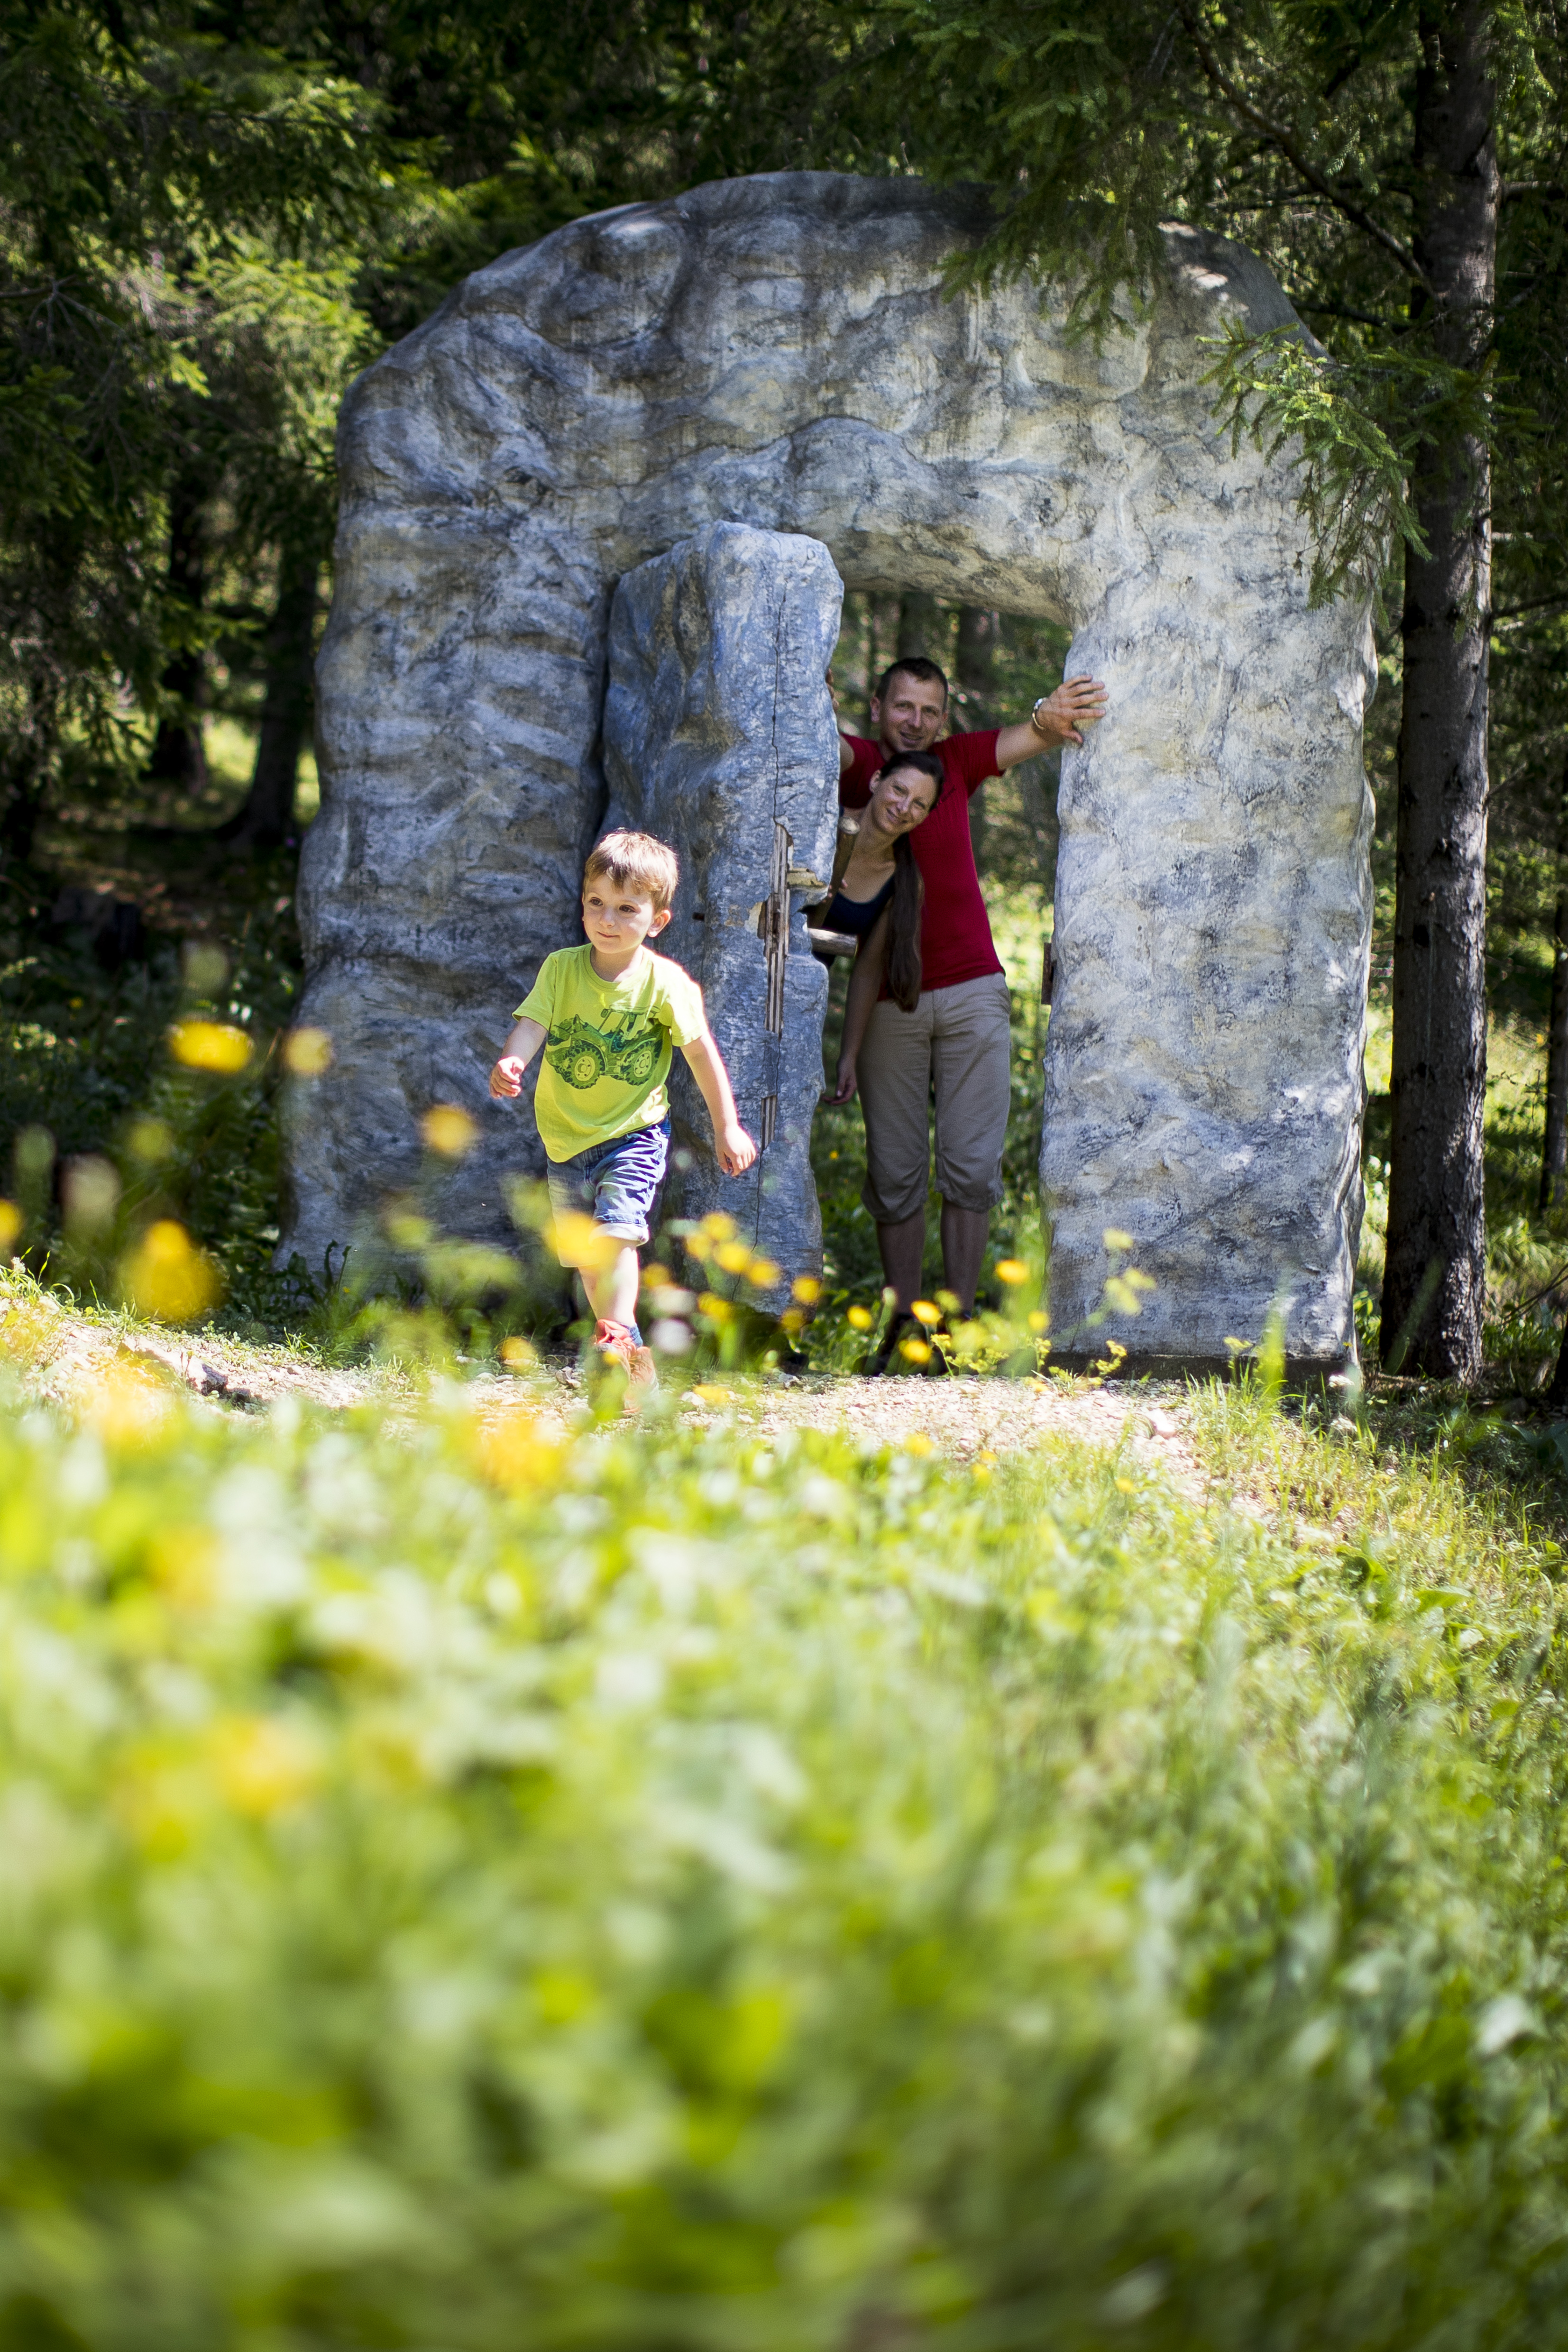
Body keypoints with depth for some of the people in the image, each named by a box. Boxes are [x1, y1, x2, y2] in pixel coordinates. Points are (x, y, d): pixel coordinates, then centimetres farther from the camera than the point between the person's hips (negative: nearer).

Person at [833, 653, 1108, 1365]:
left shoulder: (955, 763, 9)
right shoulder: (858, 765, -1)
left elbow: (1032, 737, -1)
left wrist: (1050, 718, -29)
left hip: (971, 992, 2)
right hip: (889, 1001, -2)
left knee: (971, 1166, -3)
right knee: (895, 1172, 0)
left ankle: (958, 1321, 0)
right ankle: (902, 1322, 6)